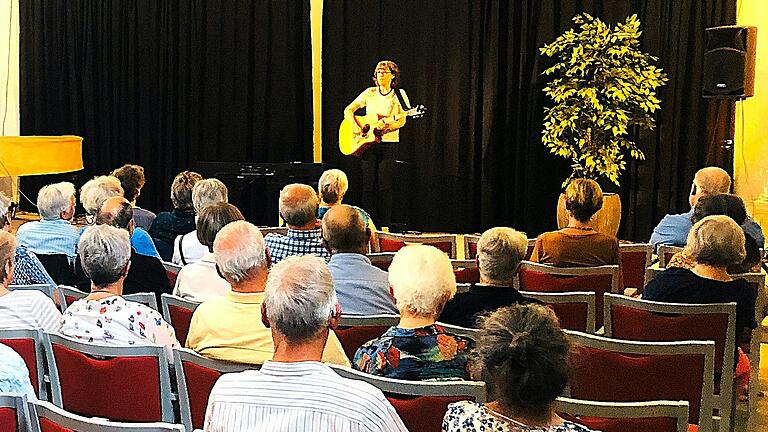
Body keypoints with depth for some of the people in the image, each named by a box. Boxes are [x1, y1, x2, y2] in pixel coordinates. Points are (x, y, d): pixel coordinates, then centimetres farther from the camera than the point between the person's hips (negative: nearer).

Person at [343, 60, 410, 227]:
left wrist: (385, 125, -21)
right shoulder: (369, 93, 9)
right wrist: (356, 126, -8)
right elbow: (348, 110, 10)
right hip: (368, 143, 2)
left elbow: (401, 121, -4)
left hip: (389, 143, -2)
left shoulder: (399, 94, 3)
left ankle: (385, 225, 3)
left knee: (385, 187, -4)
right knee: (368, 186, 2)